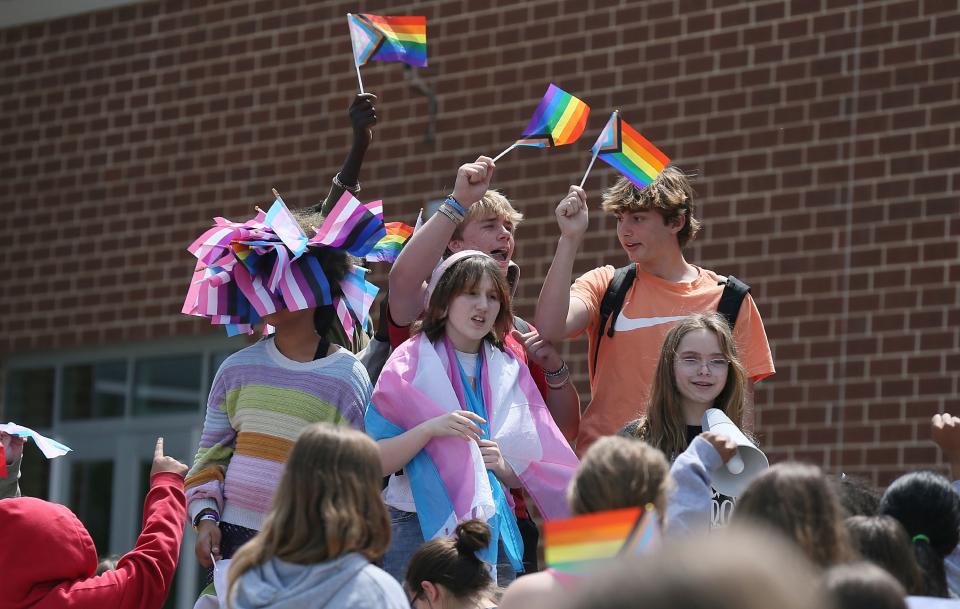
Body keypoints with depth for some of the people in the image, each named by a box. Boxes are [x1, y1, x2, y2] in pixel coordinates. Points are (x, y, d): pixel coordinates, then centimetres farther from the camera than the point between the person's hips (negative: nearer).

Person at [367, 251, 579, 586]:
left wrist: (503, 467, -7)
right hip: (419, 530, -4)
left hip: (492, 531, 4)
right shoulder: (412, 363, -1)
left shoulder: (509, 371, 12)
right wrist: (430, 429, -22)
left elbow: (526, 475, 14)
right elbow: (375, 462, -9)